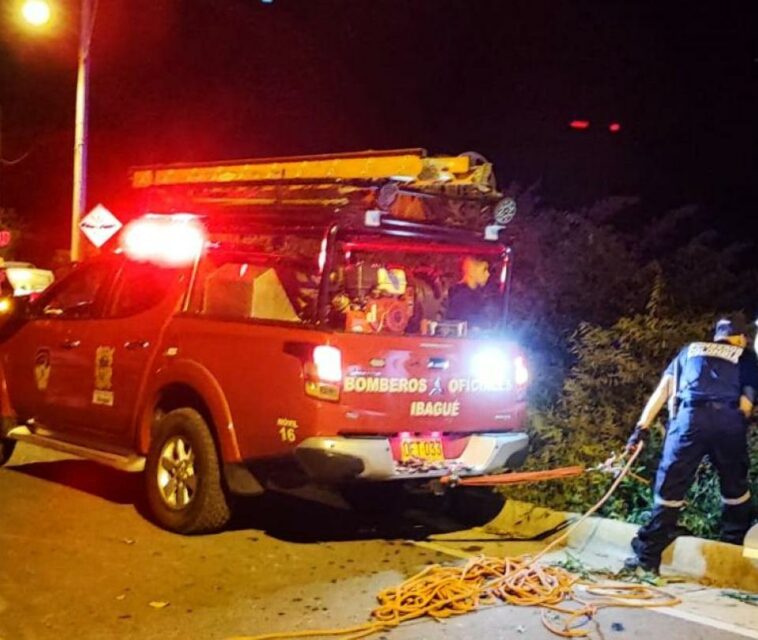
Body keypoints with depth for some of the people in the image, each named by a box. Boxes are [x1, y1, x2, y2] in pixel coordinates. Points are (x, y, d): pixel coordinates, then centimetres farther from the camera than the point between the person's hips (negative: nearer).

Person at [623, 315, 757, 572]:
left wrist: (643, 426, 15)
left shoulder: (690, 351, 28)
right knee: (735, 485, 21)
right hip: (730, 420, 0)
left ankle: (649, 556, 1)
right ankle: (734, 547, 31)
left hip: (691, 417, 0)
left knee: (671, 486, 2)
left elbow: (663, 390, 20)